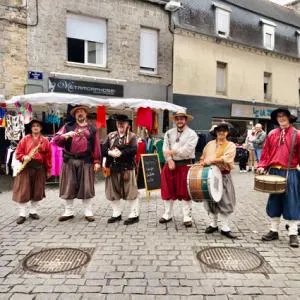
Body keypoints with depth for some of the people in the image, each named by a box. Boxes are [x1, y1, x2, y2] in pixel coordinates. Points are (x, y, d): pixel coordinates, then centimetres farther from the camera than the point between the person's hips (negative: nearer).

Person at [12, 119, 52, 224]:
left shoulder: (45, 140, 4)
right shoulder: (25, 139, 3)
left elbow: (48, 156, 4)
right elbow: (18, 153, 3)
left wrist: (48, 170, 3)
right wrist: (24, 157, -18)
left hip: (40, 168, 1)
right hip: (26, 167, -1)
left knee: (37, 191, 9)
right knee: (23, 191, -1)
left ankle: (33, 211, 25)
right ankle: (22, 214, 8)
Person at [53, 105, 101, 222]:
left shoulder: (92, 129, 9)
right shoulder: (68, 126, 9)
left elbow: (96, 146, 4)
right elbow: (55, 140, 2)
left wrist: (96, 162, -2)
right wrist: (66, 135, -17)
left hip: (86, 162, -1)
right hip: (69, 161, 1)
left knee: (86, 188, 4)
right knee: (69, 187, 6)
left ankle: (88, 212, 15)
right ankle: (68, 212, 19)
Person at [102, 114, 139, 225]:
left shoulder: (132, 136, 1)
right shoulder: (111, 135, 12)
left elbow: (134, 150, -14)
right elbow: (103, 148, 4)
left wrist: (121, 153, -22)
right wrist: (110, 152, -16)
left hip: (127, 168, -4)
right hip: (112, 168, 5)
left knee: (130, 191, -1)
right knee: (113, 192, 10)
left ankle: (134, 215, 12)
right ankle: (116, 214, 25)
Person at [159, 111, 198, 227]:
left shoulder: (192, 134, -5)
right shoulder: (169, 133, 9)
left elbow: (186, 150, -17)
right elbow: (165, 149, 0)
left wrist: (173, 152, -12)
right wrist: (170, 160, -13)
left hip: (185, 166, -4)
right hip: (170, 164, 4)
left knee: (185, 192, 2)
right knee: (168, 190, 10)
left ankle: (187, 217, 13)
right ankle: (167, 214, 25)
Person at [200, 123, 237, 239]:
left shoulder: (231, 145, 0)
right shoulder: (210, 144, 12)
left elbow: (225, 158, -16)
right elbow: (203, 157, 18)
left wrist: (211, 161, -22)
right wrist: (203, 163, -3)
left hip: (224, 177, -3)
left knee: (225, 202, -2)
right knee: (211, 200, 10)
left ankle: (225, 228, 8)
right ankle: (213, 224, 25)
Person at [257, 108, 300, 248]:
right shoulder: (272, 134, 7)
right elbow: (266, 152, 6)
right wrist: (262, 166, -5)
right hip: (273, 172, 3)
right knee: (274, 202, 11)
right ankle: (274, 231, 23)